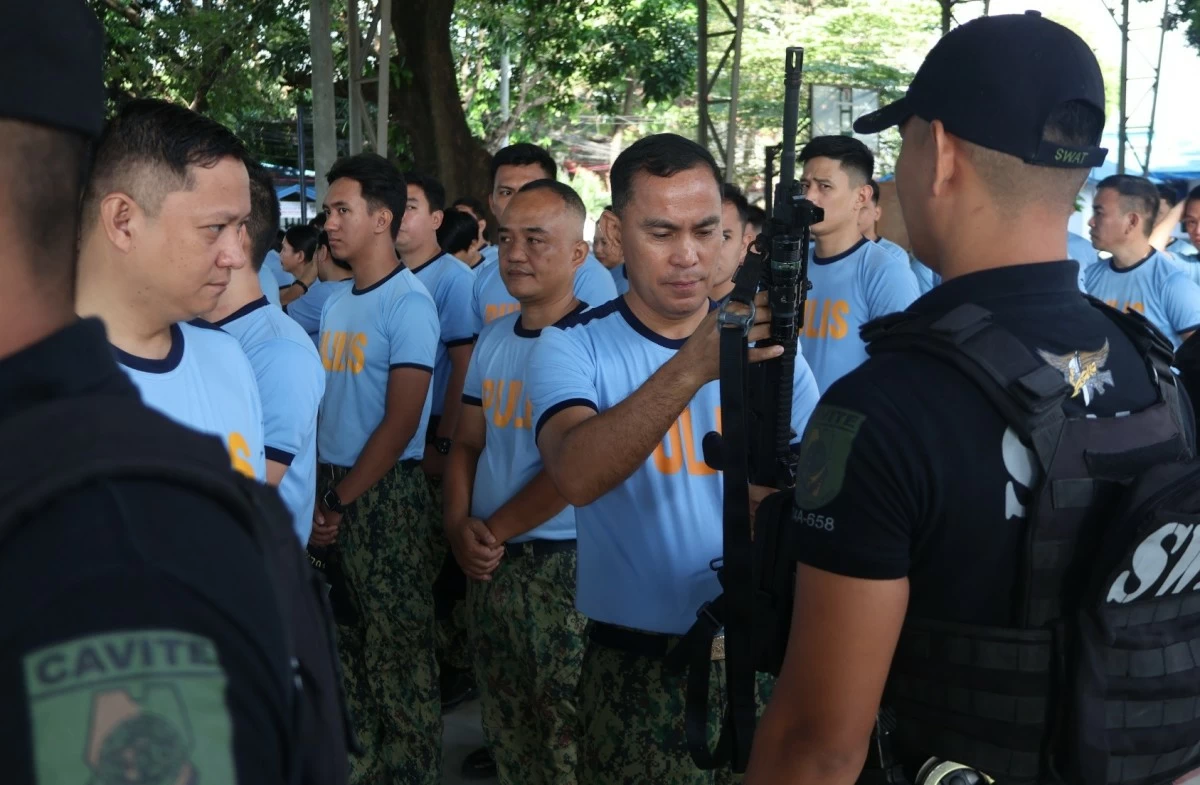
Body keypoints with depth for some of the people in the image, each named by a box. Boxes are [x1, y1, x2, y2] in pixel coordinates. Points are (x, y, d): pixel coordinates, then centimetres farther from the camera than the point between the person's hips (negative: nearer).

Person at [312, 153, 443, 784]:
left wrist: (341, 502, -12)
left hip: (387, 494, -7)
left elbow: (400, 424, -15)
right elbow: (324, 402, 12)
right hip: (333, 485, 7)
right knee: (347, 640, 14)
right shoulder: (336, 303, 11)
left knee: (398, 647, 2)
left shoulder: (408, 302, -11)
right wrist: (318, 495, 0)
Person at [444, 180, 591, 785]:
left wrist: (494, 529, -8)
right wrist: (459, 527, -3)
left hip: (563, 562, -7)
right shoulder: (493, 338, 10)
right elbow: (466, 445, 14)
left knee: (566, 735, 0)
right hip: (489, 564, 7)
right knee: (505, 731, 17)